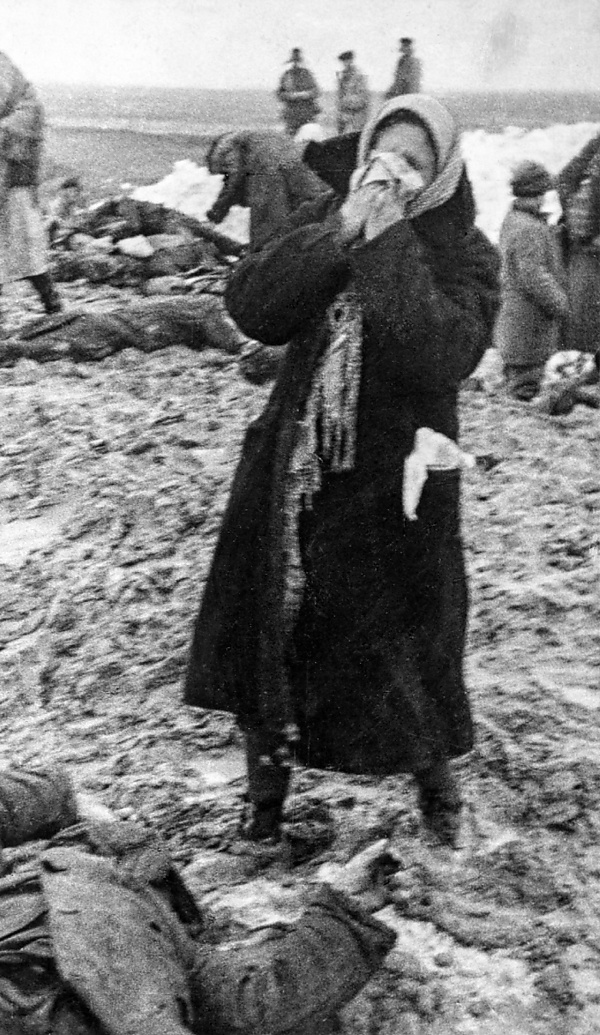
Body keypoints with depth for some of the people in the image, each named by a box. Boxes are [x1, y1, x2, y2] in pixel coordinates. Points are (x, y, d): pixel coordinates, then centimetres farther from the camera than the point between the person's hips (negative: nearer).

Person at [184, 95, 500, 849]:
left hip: (392, 486, -3)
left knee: (403, 641, 8)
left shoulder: (465, 256, -10)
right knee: (263, 621, 10)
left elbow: (440, 357, -29)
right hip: (291, 468, 4)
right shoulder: (324, 222, 0)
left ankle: (435, 782, 36)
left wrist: (390, 243, -28)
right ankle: (265, 785, 32)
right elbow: (249, 309, -14)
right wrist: (339, 232, -22)